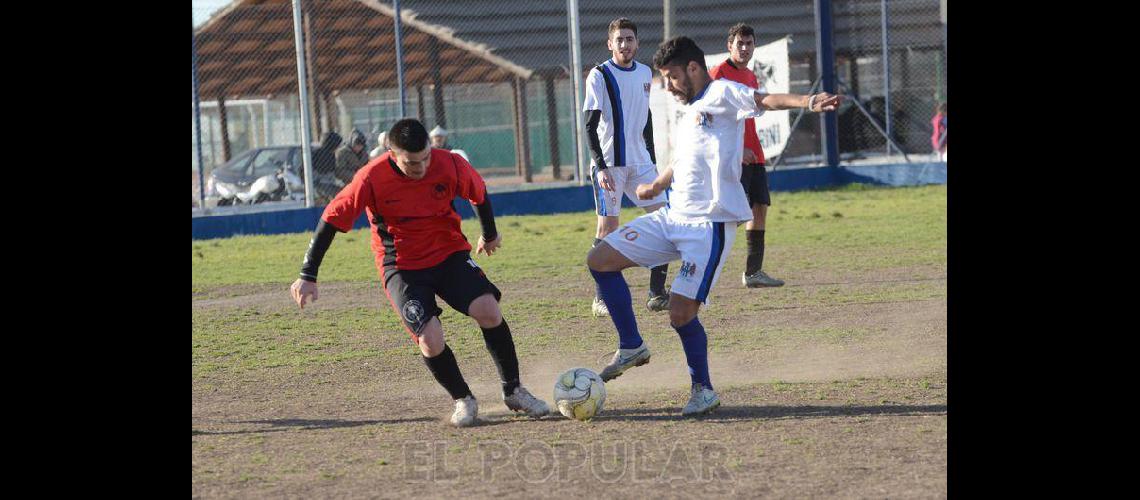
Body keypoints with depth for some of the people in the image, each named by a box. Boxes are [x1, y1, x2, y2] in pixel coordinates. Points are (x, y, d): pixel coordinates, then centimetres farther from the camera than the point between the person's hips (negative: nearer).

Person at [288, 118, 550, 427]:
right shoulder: (372, 179, -20)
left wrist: (490, 234, 24)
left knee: (489, 311, -20)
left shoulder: (449, 165, -14)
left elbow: (479, 193, 8)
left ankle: (513, 392, 0)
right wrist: (308, 276, -14)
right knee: (430, 340, -20)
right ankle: (463, 400, 7)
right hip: (402, 268, -2)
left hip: (450, 254, 2)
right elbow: (332, 219, -13)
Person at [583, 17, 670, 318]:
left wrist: (652, 160, 19)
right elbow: (590, 126, -11)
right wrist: (601, 166, -18)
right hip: (609, 164, -6)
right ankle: (601, 299, 2)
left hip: (640, 163, 6)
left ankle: (657, 293, 5)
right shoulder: (599, 76, -7)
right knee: (607, 227, -6)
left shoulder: (645, 74, 11)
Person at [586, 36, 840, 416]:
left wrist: (807, 102, -45)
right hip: (674, 215, 9)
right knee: (600, 260, 5)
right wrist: (657, 185, 50)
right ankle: (631, 348, 15)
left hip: (710, 224, -9)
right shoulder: (686, 110, 19)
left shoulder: (722, 94, -8)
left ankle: (703, 390, 8)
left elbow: (765, 100, -27)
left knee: (681, 313, -14)